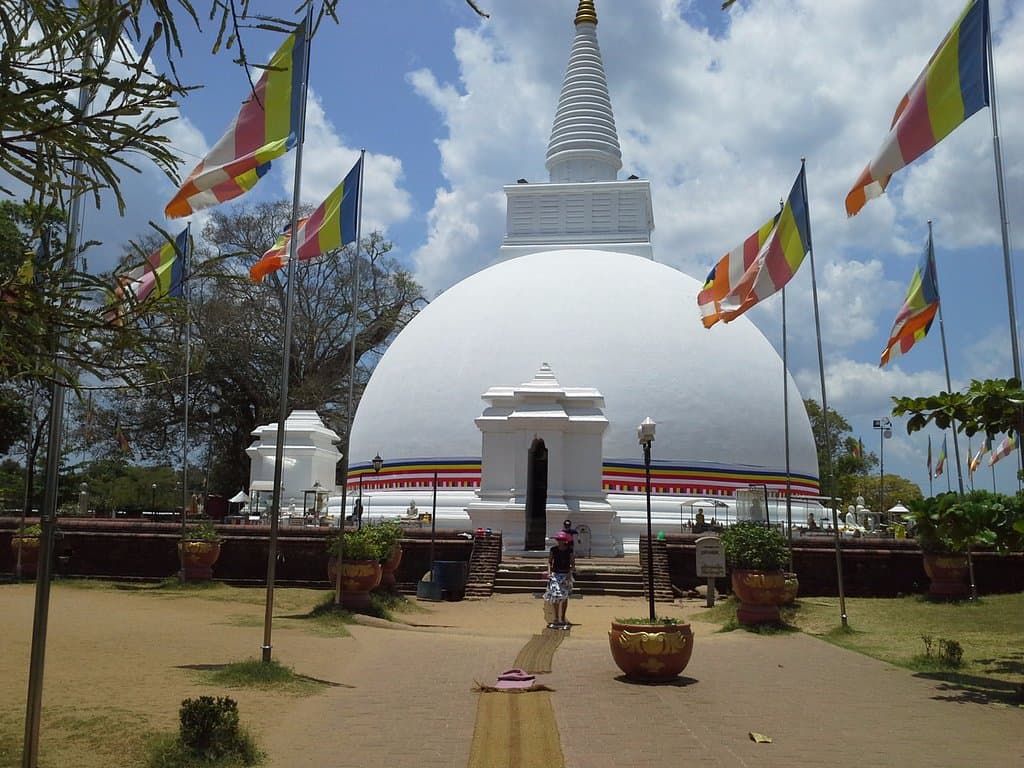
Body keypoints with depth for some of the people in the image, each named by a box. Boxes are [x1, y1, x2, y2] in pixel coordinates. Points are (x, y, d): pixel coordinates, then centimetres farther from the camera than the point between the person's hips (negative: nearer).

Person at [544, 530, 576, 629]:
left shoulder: (570, 551, -6)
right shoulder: (553, 550, -2)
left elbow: (572, 564, -1)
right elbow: (549, 562, 4)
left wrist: (570, 573, -15)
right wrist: (549, 572, -7)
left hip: (566, 575, 0)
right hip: (555, 574, 0)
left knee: (564, 597, 7)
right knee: (556, 596, -3)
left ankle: (563, 619, 21)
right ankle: (556, 619, 7)